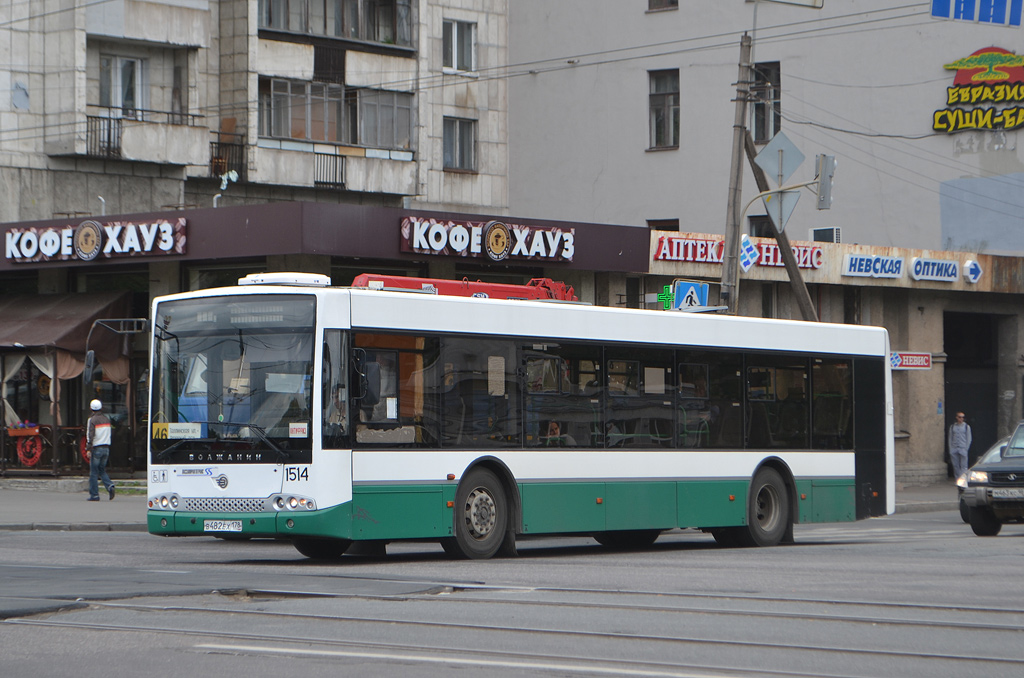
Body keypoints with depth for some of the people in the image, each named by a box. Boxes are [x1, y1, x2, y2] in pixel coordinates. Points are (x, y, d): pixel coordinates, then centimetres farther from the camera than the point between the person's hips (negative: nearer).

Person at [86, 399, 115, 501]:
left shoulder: (92, 420, -9)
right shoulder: (107, 419, 10)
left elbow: (90, 435, -16)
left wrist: (89, 449, -15)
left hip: (96, 448, -6)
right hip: (106, 448, 6)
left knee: (93, 473, 1)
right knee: (102, 470, 16)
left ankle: (94, 495, 1)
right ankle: (110, 486, -8)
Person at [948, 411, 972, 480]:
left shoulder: (966, 426, 5)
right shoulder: (952, 426, 10)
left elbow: (969, 438, 5)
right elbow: (950, 438, 12)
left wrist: (966, 448, -4)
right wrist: (950, 449, 4)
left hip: (963, 449, -2)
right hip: (954, 449, 2)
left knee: (963, 466, -7)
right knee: (955, 465, 3)